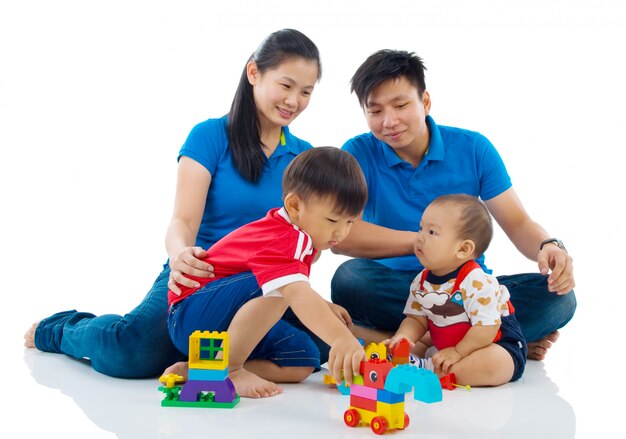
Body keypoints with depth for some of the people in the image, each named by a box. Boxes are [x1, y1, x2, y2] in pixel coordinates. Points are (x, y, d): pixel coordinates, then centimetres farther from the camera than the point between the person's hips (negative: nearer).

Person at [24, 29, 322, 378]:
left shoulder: (304, 156, 9)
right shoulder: (211, 136, -2)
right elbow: (183, 221, -11)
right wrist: (180, 255, -35)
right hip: (200, 275, -4)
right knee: (134, 351, -32)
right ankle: (66, 329, 6)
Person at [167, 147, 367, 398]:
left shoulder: (301, 235, 3)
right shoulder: (279, 240, -29)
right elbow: (296, 293, -47)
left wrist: (323, 307, 5)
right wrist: (341, 338, -60)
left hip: (235, 319, 11)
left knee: (304, 361, -5)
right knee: (276, 288, -35)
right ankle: (228, 368, -19)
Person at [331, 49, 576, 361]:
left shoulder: (473, 148, 1)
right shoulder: (358, 154, -5)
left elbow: (517, 224, 1)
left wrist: (549, 247, -23)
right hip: (395, 289, 0)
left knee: (558, 297, -21)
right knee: (350, 278, -34)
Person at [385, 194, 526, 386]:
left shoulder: (476, 282, -27)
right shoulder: (421, 281, -2)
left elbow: (487, 328, -28)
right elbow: (417, 319, 1)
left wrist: (458, 352, -25)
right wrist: (402, 337, -20)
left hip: (496, 345, -7)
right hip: (446, 348, 7)